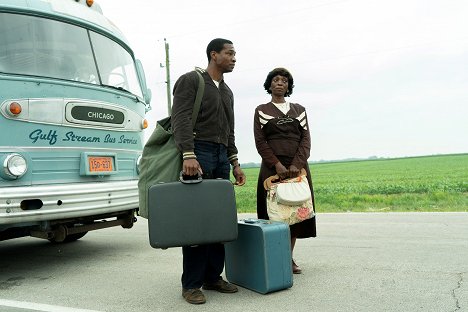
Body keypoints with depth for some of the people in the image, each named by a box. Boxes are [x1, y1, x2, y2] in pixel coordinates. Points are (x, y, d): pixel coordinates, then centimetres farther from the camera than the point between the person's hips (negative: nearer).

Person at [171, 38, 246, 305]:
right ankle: (191, 284, 0)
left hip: (222, 157, 7)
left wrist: (235, 164, 17)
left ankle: (213, 276, 14)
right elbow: (181, 119, -12)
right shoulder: (190, 80, 1)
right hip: (198, 154, -7)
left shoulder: (227, 92, 23)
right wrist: (188, 155, -25)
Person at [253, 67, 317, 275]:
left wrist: (297, 164, -11)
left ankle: (289, 257, 13)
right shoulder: (261, 110, 8)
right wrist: (277, 164, -14)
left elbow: (305, 139, 5)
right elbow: (260, 142, -2)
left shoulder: (299, 110, 14)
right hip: (272, 168, -2)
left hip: (298, 168, 3)